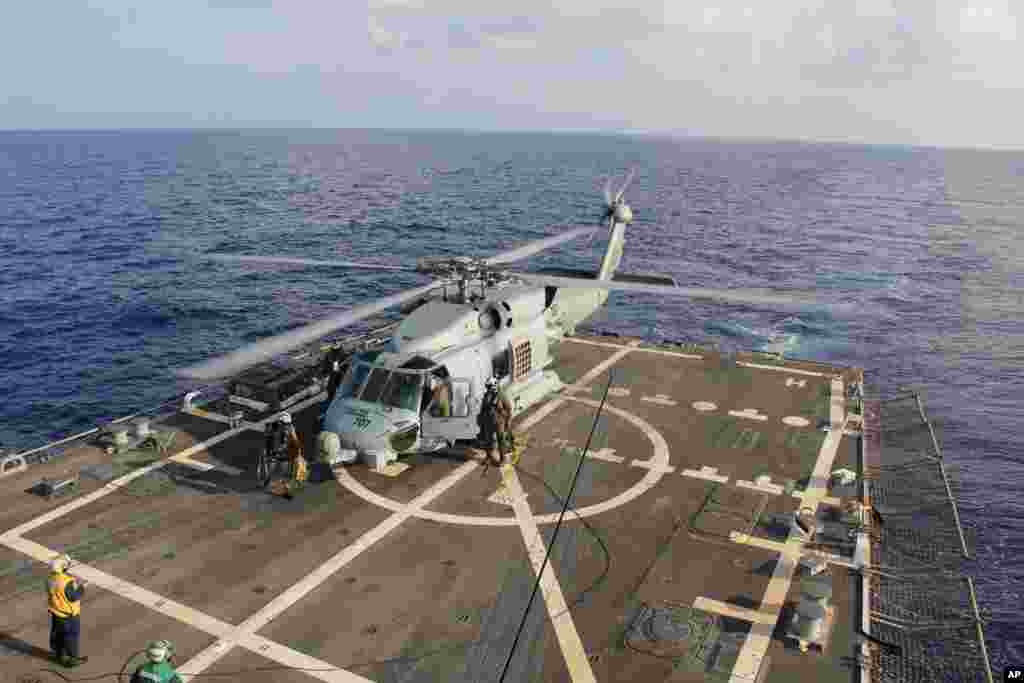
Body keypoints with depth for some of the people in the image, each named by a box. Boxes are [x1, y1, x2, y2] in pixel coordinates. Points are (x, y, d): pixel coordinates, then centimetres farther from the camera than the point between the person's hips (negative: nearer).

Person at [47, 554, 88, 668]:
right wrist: (82, 587, -13)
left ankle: (59, 654, 40)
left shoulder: (50, 578, -7)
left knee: (57, 633, 23)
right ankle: (72, 659, 18)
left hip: (55, 612, 8)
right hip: (68, 614, -8)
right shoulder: (66, 581, -33)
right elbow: (73, 597, -26)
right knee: (71, 635, 7)